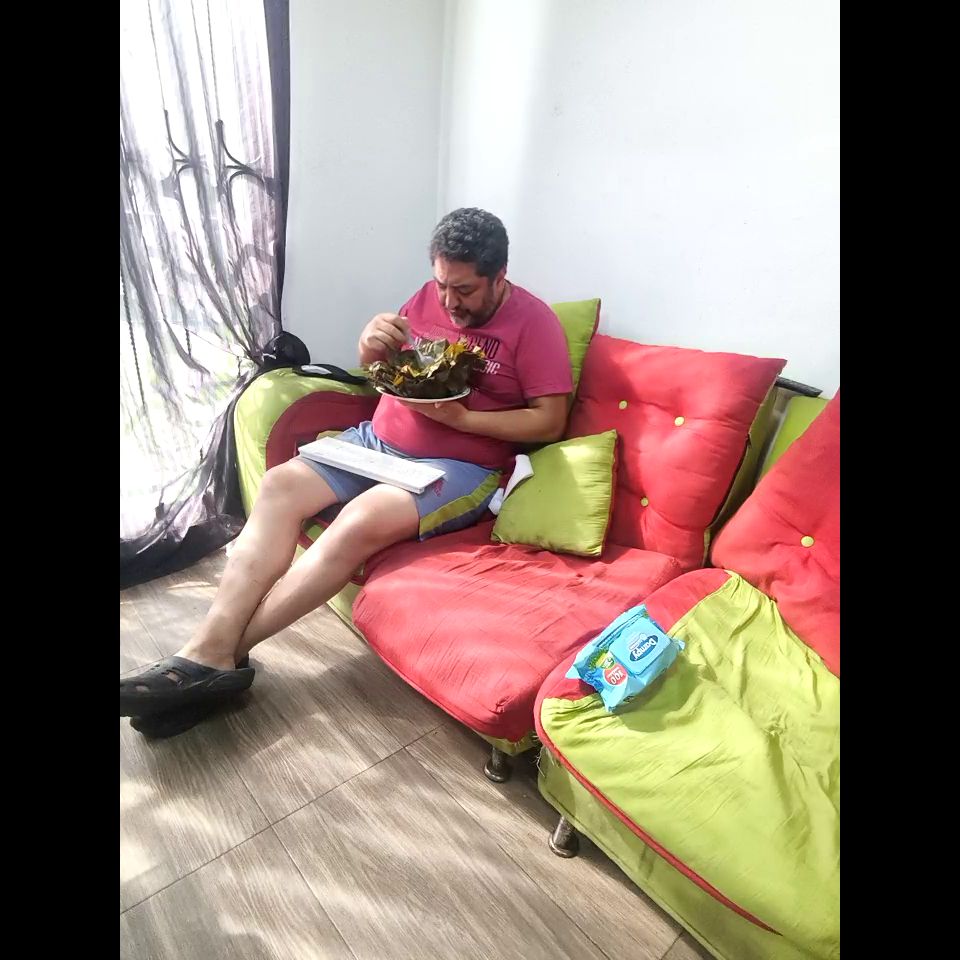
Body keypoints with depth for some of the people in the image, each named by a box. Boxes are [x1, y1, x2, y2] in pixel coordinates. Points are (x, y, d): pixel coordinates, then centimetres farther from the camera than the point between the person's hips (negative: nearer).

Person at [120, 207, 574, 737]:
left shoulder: (533, 321, -5)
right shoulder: (430, 296, 10)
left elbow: (551, 420, -10)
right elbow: (378, 368, 19)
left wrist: (460, 417, -19)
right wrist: (371, 344, -6)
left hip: (460, 467, -6)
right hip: (377, 439, 6)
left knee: (361, 520, -31)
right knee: (280, 485, -16)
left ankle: (220, 652, -18)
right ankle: (208, 646, -20)